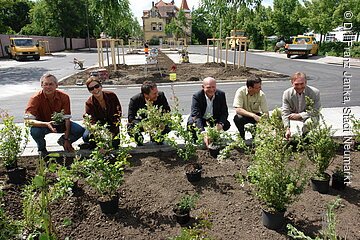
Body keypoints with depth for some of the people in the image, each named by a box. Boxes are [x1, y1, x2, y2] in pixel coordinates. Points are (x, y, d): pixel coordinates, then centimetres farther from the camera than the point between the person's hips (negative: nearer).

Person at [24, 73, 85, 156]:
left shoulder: (64, 97, -16)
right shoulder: (36, 98, -22)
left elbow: (67, 119, -14)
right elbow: (28, 120, -31)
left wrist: (66, 139, -18)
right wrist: (47, 124, -48)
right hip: (43, 124, -2)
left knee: (80, 130, -21)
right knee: (34, 131, -37)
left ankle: (63, 141, 13)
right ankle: (42, 148, -1)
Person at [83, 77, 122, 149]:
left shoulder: (112, 96, -13)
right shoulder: (89, 103, -14)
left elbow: (118, 114, -9)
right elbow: (92, 121, -21)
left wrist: (113, 131, -16)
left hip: (112, 125, 0)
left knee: (115, 145, -18)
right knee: (86, 137, -27)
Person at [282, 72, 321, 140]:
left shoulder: (315, 92, -23)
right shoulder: (287, 93, -17)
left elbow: (315, 111, -21)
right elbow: (285, 112, -19)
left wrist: (299, 115, -31)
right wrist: (287, 129, -28)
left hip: (308, 115, -2)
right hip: (294, 114, 3)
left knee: (310, 121, -38)